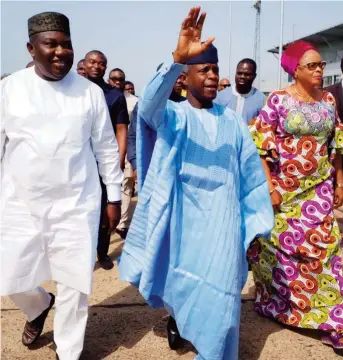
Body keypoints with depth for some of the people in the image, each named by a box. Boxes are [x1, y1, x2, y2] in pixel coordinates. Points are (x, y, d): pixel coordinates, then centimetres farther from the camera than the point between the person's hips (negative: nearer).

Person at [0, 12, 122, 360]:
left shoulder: (91, 92, -1)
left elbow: (106, 148, 5)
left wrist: (114, 196, 6)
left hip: (76, 205, -1)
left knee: (74, 284, 6)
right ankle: (40, 307, 47)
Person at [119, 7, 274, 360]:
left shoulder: (233, 121, 8)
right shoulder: (173, 115, -1)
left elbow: (251, 172, 9)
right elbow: (149, 104, -25)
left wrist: (255, 222, 6)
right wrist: (177, 58, -41)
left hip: (222, 218, 1)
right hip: (182, 215, -1)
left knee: (218, 296, -3)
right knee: (178, 280, 11)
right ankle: (176, 316, 44)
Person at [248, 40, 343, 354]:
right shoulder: (278, 100, -8)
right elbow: (261, 146, -10)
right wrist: (270, 188, -14)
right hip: (285, 189, -3)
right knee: (282, 247, 9)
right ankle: (275, 303, 32)